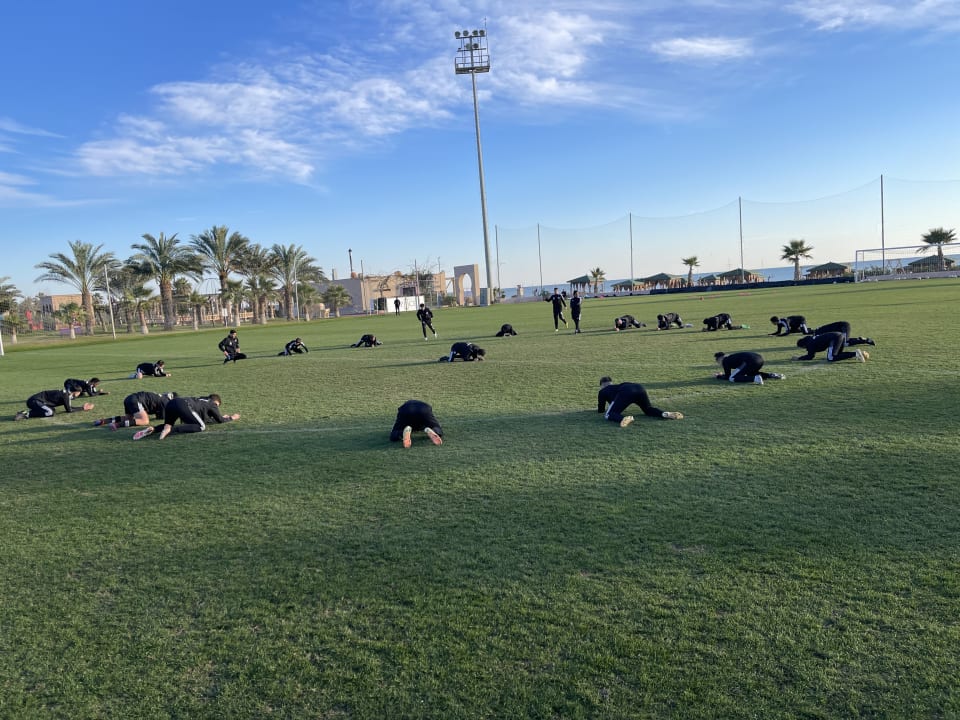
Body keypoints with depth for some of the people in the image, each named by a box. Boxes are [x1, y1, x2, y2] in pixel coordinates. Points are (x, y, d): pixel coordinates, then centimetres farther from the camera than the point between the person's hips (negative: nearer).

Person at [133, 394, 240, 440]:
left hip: (171, 403, 8)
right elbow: (220, 420, 24)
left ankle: (152, 429, -3)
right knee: (201, 427, -9)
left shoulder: (203, 399, 39)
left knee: (168, 426, 29)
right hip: (184, 405, -8)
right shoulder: (212, 404, 19)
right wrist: (231, 418, 41)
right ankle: (171, 429, -25)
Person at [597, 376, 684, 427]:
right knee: (648, 409, 28)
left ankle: (624, 419, -38)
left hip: (626, 392, -6)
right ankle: (664, 414, -5)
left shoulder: (603, 391, 29)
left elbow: (600, 410, 34)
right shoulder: (617, 386, 45)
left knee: (608, 414, -4)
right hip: (639, 387, 6)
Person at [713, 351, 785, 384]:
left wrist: (718, 377, 25)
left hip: (751, 361, -9)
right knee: (750, 373, 38)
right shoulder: (732, 357, 33)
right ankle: (770, 375, 16)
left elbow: (727, 377, 10)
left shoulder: (725, 361, 9)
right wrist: (723, 374, 47)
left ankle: (755, 379, -23)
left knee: (732, 378, -4)